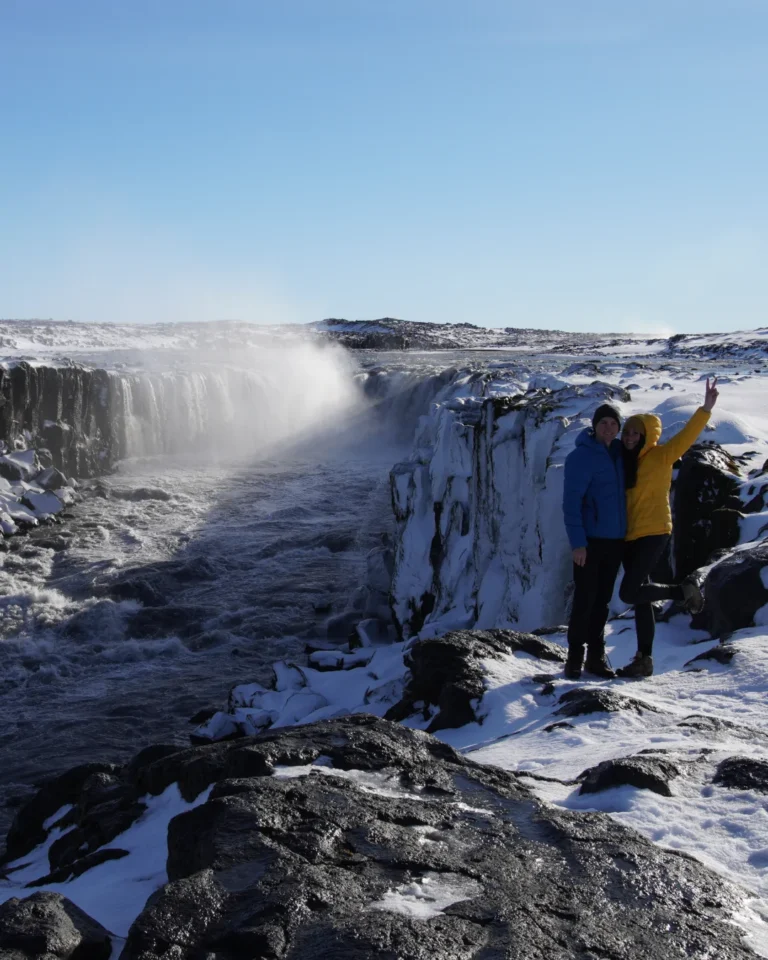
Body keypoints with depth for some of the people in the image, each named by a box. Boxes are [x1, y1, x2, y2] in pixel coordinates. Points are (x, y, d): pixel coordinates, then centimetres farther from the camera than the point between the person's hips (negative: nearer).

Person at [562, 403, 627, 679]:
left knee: (602, 600, 10)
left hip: (615, 540, 6)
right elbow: (571, 502, -13)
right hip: (590, 540, -6)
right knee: (585, 599, -3)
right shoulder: (581, 457, -9)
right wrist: (577, 542, -19)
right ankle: (575, 656, 7)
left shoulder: (619, 454, 9)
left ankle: (596, 656, 17)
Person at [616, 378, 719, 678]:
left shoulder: (661, 456, -6)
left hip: (653, 534, -7)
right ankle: (644, 659, 15)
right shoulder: (624, 461, 12)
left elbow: (686, 436, -18)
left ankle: (684, 590, 5)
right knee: (640, 599, 9)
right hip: (629, 537, 7)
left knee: (629, 593, -16)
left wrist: (705, 409, -30)